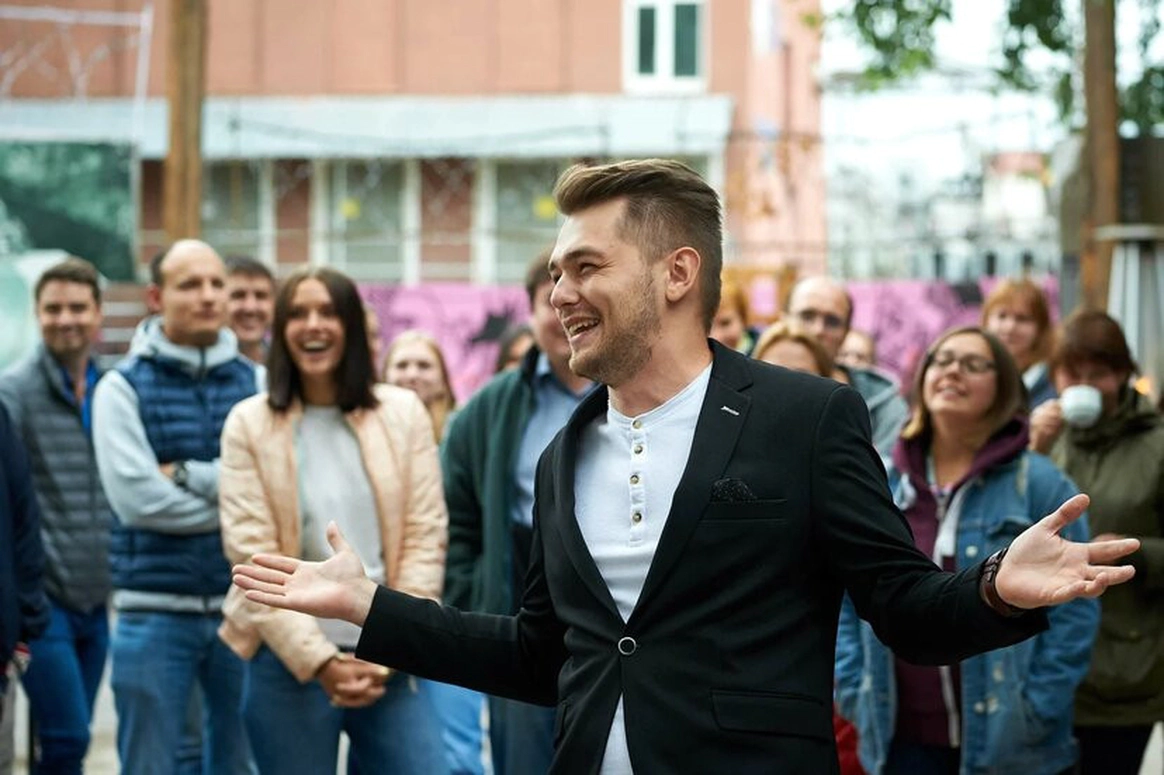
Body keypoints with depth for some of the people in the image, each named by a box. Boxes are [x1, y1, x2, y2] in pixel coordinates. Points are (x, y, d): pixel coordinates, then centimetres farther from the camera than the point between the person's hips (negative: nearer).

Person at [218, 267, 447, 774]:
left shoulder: (403, 413, 6)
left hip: (389, 660, 1)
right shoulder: (249, 424, 1)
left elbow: (426, 537, 2)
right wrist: (320, 661, -14)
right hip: (289, 662, -1)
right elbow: (252, 555, -6)